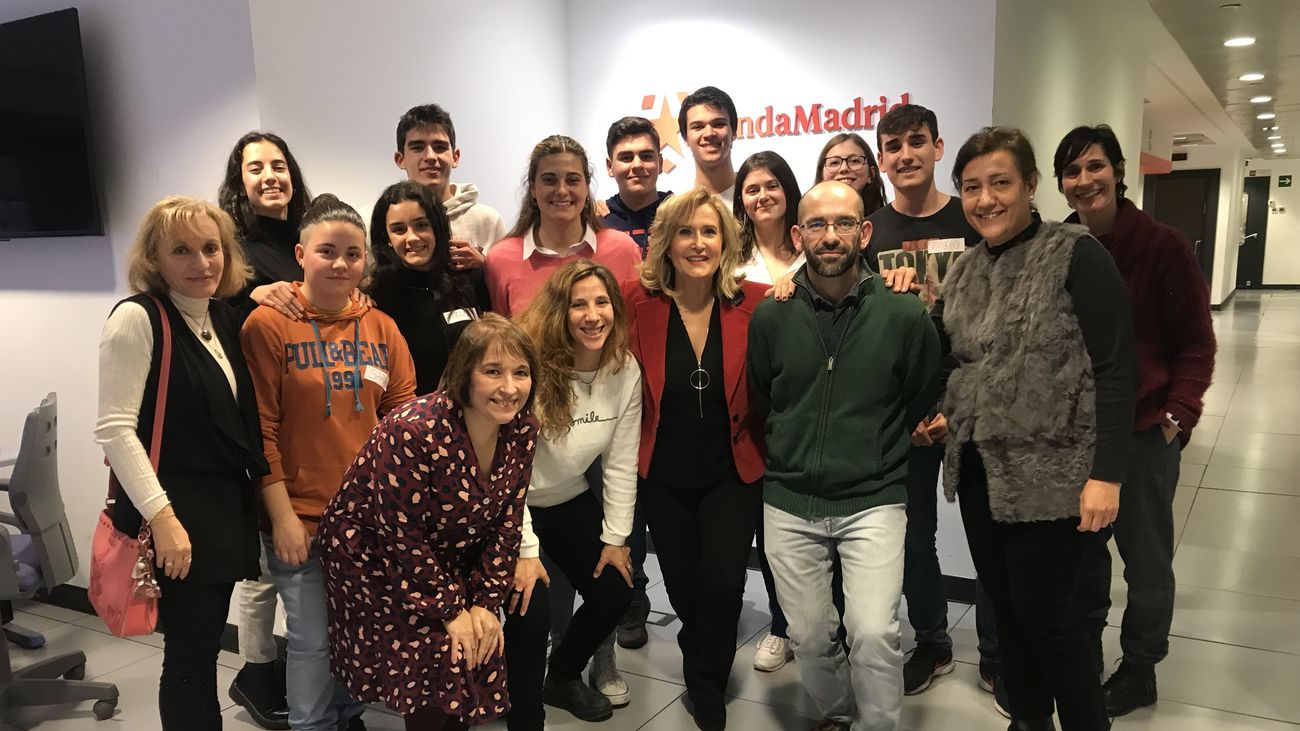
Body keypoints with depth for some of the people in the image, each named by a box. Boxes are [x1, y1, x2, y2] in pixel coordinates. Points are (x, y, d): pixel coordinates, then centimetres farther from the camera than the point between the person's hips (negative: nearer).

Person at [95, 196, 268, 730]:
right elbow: (114, 430, -16)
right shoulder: (137, 318, -11)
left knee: (205, 645, 15)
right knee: (191, 652, 1)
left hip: (226, 507, 7)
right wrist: (163, 518, -20)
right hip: (175, 516, -6)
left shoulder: (224, 318, 9)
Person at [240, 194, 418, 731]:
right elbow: (260, 429, -9)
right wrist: (282, 515, -11)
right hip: (302, 518, -4)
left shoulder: (381, 327, 5)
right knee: (313, 642, 7)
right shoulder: (267, 325, -7)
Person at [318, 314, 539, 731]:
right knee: (445, 658, -13)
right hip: (373, 556, -5)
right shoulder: (414, 432, -30)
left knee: (485, 646, 0)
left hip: (449, 563, 6)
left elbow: (505, 525, -3)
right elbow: (401, 536, -25)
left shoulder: (522, 433, -10)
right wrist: (450, 610, -18)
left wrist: (486, 602, -8)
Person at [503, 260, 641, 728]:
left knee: (614, 596, 4)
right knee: (530, 613, -14)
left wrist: (615, 536, -2)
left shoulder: (625, 371, -10)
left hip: (571, 502, 5)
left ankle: (563, 677, 34)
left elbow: (621, 462, -4)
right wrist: (524, 549, -23)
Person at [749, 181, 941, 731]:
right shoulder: (770, 318, -1)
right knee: (810, 638, 10)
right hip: (789, 504, 2)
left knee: (874, 633, -15)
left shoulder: (905, 316, -6)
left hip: (873, 502, -2)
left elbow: (924, 404, 8)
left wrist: (878, 456, 10)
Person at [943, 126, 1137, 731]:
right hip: (978, 472, 6)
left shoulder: (1076, 255, -9)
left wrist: (1107, 474, -18)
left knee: (1045, 612, 2)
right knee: (1004, 605, 15)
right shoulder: (964, 270, 9)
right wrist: (944, 414, 0)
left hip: (1051, 475, -6)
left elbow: (1116, 369, -13)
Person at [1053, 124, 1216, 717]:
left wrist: (1177, 416, -14)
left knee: (1145, 558, 11)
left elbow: (1195, 345, -6)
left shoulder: (1164, 247, -9)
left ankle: (1139, 671, 30)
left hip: (1144, 432, -3)